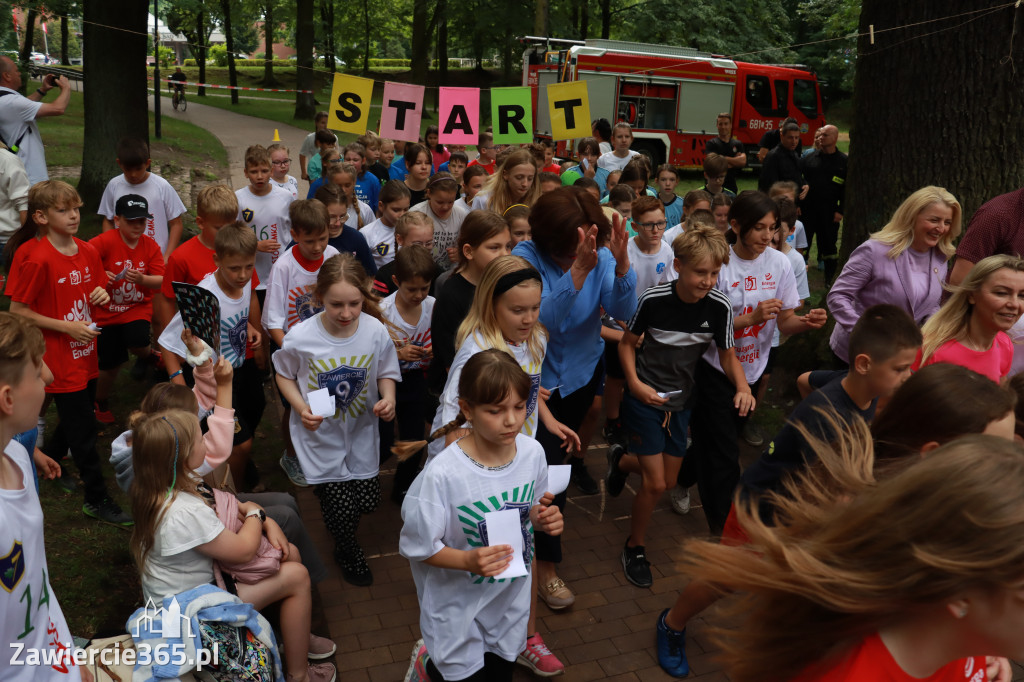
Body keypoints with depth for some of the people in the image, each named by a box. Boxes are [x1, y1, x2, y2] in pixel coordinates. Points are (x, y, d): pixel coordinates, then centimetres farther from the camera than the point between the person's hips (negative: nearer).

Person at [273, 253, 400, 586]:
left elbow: (386, 373, 0)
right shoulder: (301, 337, -21)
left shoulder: (376, 331, -17)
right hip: (320, 433, -2)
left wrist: (388, 399, -21)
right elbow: (284, 375, -2)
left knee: (368, 501, 10)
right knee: (340, 509, 4)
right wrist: (301, 408, -19)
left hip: (361, 431, 2)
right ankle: (348, 552, 40)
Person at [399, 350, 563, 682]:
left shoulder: (533, 453, -14)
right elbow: (418, 547, -19)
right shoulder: (442, 475, -30)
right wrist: (468, 561, -34)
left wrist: (542, 519, -17)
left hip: (512, 601, 5)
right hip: (459, 609, -5)